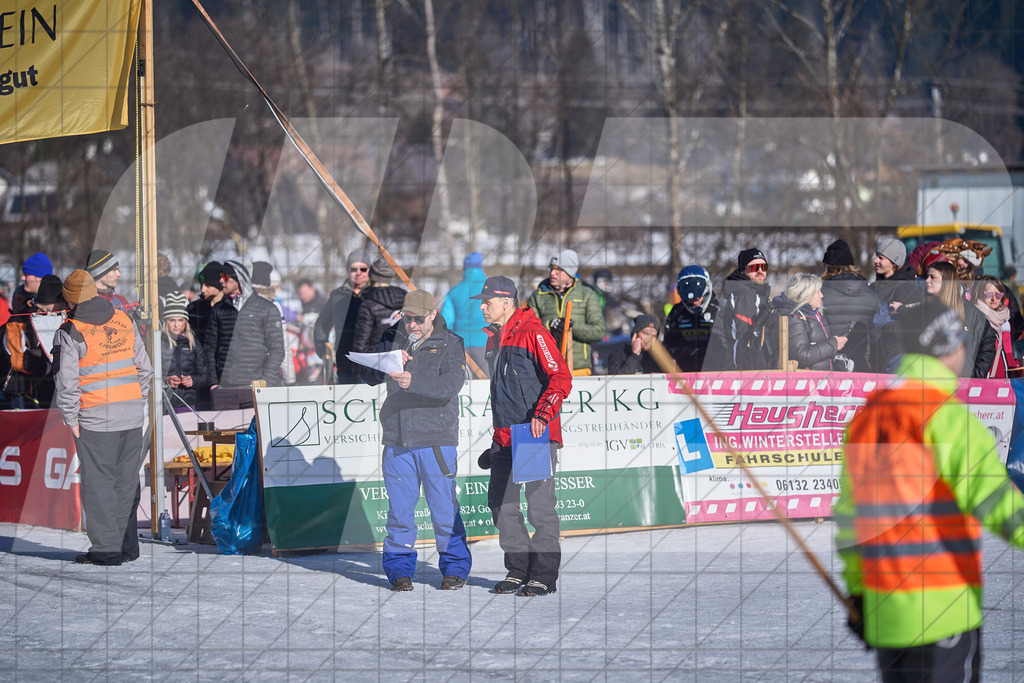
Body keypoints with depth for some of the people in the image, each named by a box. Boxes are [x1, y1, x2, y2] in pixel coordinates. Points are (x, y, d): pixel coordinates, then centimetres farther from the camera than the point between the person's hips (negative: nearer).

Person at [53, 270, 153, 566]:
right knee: (126, 481, 12)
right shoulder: (124, 321, 7)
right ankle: (127, 545, 18)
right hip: (132, 415, 5)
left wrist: (71, 419, -3)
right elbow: (143, 367, 12)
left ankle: (106, 548, 1)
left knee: (98, 483, 1)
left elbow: (66, 380, -11)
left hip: (96, 419, -5)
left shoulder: (70, 332, -10)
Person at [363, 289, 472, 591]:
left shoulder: (450, 344, 1)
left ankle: (455, 567, 11)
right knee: (399, 507, 3)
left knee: (443, 506, -1)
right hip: (397, 439, 3)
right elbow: (370, 377, 6)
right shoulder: (391, 340, 12)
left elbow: (451, 385, -15)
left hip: (436, 439, -3)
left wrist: (414, 381, -29)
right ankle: (399, 569, 13)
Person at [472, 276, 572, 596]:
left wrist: (542, 415, -26)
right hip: (505, 438, 8)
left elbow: (561, 378, -15)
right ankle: (518, 569, 17)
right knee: (500, 503, 7)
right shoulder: (494, 339, 17)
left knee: (539, 504, -5)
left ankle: (544, 575, 1)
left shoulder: (532, 332, -10)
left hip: (536, 435, -8)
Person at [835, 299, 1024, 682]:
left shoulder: (864, 420, 12)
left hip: (885, 611, 7)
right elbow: (989, 492, -26)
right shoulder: (949, 417, -11)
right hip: (943, 608, -7)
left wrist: (856, 594, 26)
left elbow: (850, 518, 18)